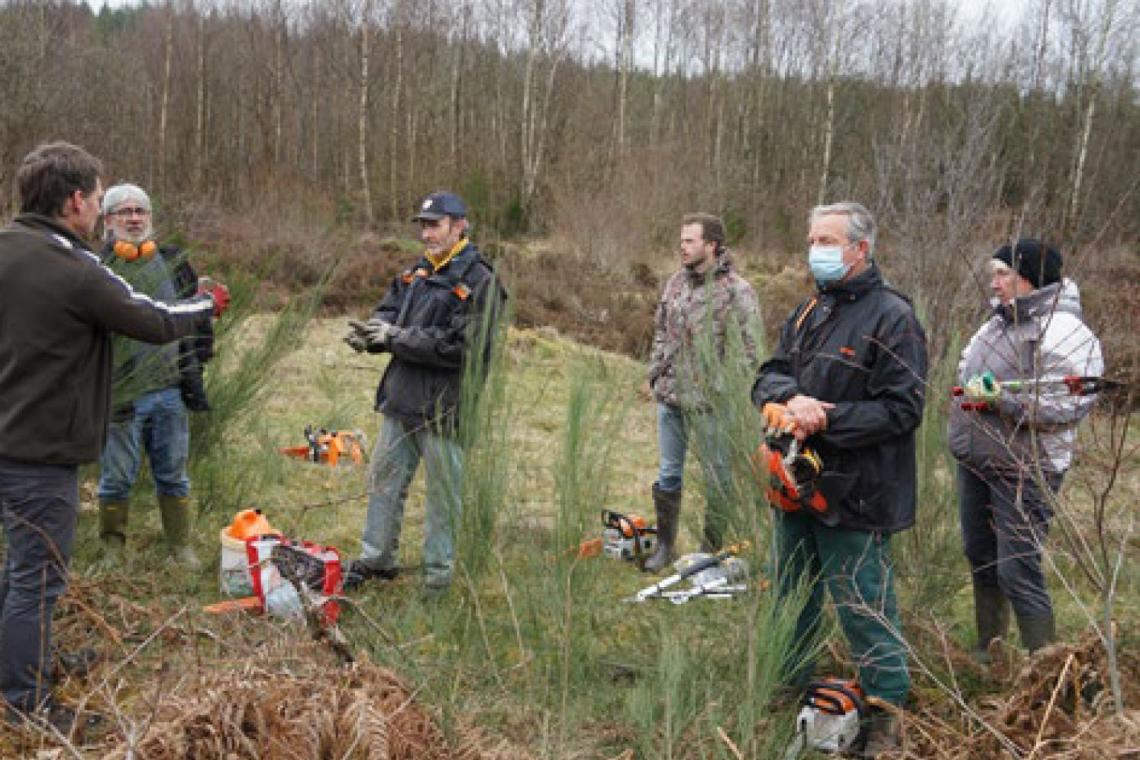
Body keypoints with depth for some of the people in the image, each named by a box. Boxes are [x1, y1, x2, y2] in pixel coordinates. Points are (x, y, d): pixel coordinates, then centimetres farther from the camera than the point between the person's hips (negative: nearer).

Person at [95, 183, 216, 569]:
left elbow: (196, 320, 15)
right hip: (120, 395, -3)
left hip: (169, 392, 3)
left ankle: (181, 545, 25)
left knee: (173, 475, 13)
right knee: (117, 479, 7)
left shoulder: (172, 262, 8)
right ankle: (112, 549, 22)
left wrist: (193, 371, 10)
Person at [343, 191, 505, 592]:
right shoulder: (415, 273, 11)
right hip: (402, 398, 8)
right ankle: (377, 559, 33)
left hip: (443, 408, -8)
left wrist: (396, 337, -18)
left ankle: (438, 576, 18)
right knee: (384, 480, 17)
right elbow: (387, 312, 14)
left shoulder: (479, 281, -13)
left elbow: (460, 348, -20)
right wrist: (371, 332, -11)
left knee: (443, 495, 4)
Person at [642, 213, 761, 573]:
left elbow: (749, 351, -14)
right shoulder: (676, 282, 8)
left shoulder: (737, 292, -13)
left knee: (717, 477, 6)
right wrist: (653, 374, 13)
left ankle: (713, 550, 19)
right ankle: (664, 545, 29)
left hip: (709, 401, -6)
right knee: (668, 472, 16)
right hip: (670, 395, 7)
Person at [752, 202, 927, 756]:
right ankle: (784, 690, 38)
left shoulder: (893, 318, -13)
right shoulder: (809, 312, 11)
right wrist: (791, 398, -16)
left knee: (864, 610, 1)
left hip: (854, 496, -8)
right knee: (789, 601, 20)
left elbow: (901, 409, -18)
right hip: (799, 487, 8)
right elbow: (768, 375, 7)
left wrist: (825, 419, -22)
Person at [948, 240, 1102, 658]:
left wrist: (1002, 396, -29)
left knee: (1017, 572, -8)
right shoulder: (999, 322, 10)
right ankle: (988, 652, 36)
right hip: (974, 463, 9)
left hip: (1022, 473, -9)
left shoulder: (1064, 332, -18)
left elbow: (1071, 403, -26)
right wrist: (971, 389, 6)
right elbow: (968, 366, 25)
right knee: (980, 557, 19)